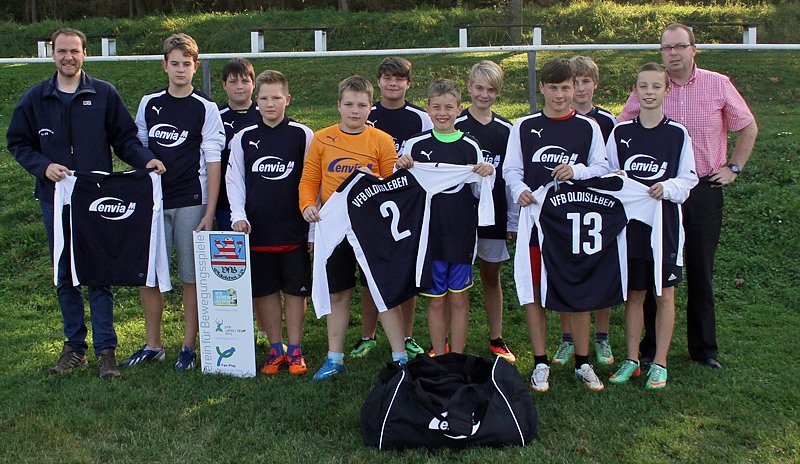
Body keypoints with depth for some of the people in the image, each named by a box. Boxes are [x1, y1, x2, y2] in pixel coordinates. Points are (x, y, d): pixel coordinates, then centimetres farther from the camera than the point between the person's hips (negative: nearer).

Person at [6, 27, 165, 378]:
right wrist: (44, 166, -7)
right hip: (55, 198, 3)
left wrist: (146, 160, -14)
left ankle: (105, 349, 4)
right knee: (64, 276, 9)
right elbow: (18, 143, 11)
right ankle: (74, 346, 20)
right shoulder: (35, 99, 8)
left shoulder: (104, 94, 3)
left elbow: (124, 138, 5)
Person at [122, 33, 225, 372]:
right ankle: (153, 345, 17)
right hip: (153, 202, 4)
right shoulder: (148, 104, 11)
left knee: (191, 278, 2)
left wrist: (210, 212, -9)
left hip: (191, 203, -3)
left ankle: (189, 347, 12)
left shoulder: (206, 108, 0)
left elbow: (213, 163, -3)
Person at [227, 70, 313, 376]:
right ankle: (275, 349, 20)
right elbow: (234, 180, 10)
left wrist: (313, 229, -1)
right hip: (257, 232, 2)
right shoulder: (244, 138, 7)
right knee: (263, 291, 8)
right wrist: (239, 216, -4)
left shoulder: (303, 135, 0)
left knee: (295, 290, 5)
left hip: (294, 232, -2)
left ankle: (295, 350, 17)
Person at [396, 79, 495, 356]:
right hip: (428, 234, 0)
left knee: (459, 299, 7)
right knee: (436, 301, 6)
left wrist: (488, 174, -11)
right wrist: (401, 169, -12)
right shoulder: (415, 145, 0)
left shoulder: (470, 146, 2)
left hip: (462, 234, 1)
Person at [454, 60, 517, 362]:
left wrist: (513, 220, 4)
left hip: (494, 214, 2)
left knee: (491, 277, 12)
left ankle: (496, 340, 23)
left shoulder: (506, 130, 5)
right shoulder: (455, 125, -3)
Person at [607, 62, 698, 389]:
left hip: (665, 220, -1)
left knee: (664, 294, 4)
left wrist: (667, 188, -17)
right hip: (630, 220, 2)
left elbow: (688, 179, 1)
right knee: (634, 293, 10)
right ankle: (632, 360, 21)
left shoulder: (678, 134, -1)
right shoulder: (620, 132, 4)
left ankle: (660, 363, 15)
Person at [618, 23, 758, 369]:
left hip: (705, 188, 0)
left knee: (701, 270, 7)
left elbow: (748, 127, 12)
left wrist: (734, 168, 5)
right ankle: (652, 345, 15)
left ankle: (704, 348, 19)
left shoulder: (718, 85, 0)